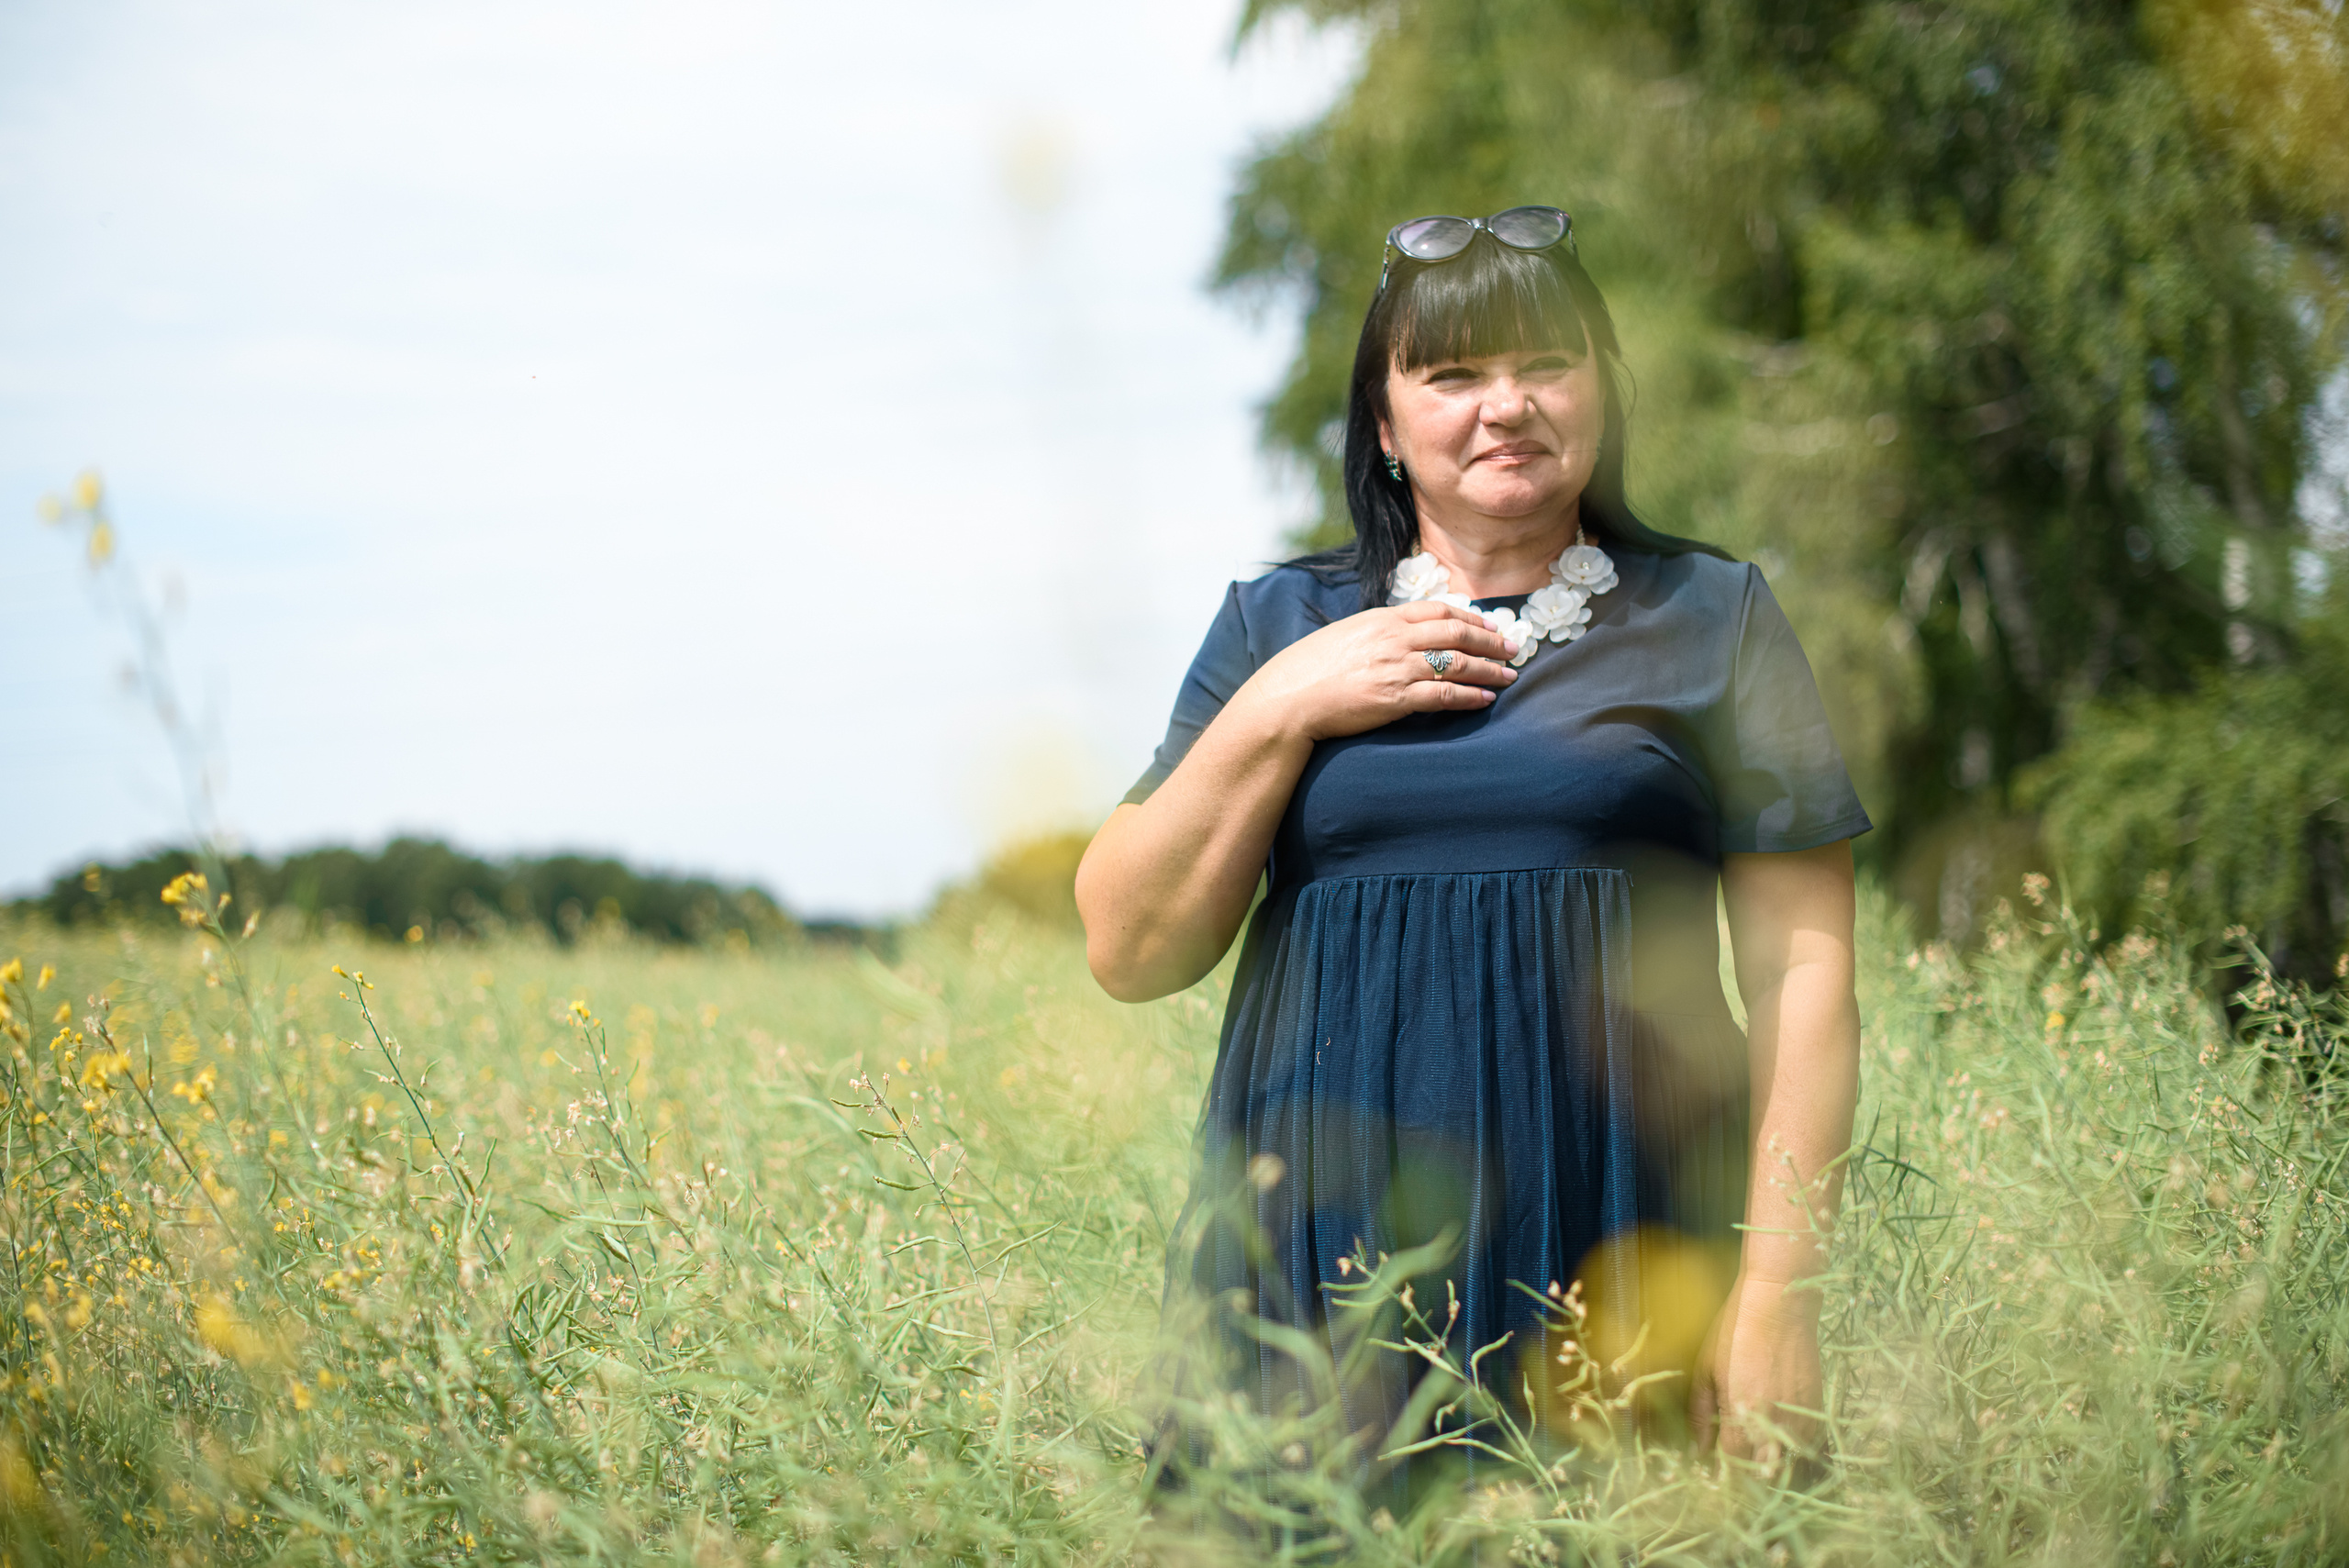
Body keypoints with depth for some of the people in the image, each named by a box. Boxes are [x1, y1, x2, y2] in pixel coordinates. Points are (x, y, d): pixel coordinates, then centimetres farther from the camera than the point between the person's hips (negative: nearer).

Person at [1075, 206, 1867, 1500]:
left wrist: (1779, 1292, -8)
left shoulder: (1711, 618, 8)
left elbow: (1803, 974, 2)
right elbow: (1127, 951, 6)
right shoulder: (1277, 626, 12)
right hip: (1329, 1251, 1)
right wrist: (1278, 711, -5)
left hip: (1623, 1246, -1)